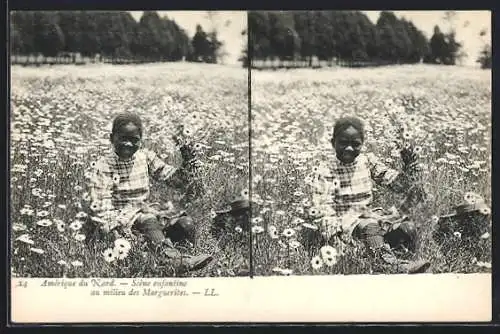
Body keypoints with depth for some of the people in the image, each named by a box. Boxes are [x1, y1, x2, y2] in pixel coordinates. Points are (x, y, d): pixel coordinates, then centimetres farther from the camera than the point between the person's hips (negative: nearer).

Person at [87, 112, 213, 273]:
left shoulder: (145, 157, 6)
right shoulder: (104, 165, -7)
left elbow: (174, 179, 5)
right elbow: (100, 207, -10)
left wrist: (186, 166, -14)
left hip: (144, 210, 6)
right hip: (119, 216, -6)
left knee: (186, 223, -12)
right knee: (149, 221, -36)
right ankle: (176, 260, -52)